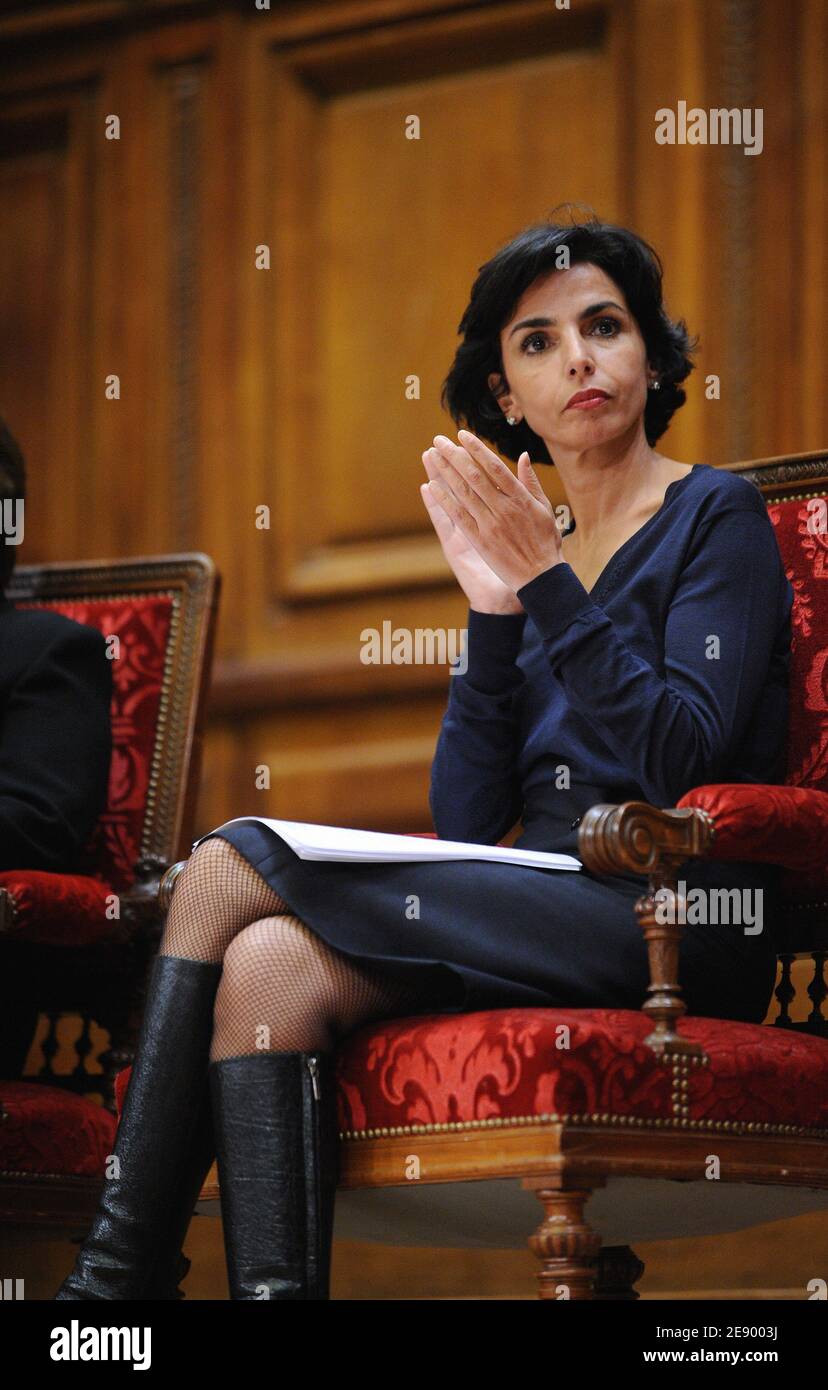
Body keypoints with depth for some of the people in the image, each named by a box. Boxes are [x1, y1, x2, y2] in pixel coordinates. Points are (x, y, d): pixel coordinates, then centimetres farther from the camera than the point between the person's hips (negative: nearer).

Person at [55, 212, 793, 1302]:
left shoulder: (717, 516, 4)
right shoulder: (533, 553, 21)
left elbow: (682, 760, -12)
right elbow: (468, 820, 9)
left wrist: (547, 581, -14)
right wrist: (493, 606, -1)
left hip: (668, 926, -6)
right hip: (545, 905, 6)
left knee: (230, 868, -19)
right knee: (272, 968, -23)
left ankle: (115, 1274, -17)